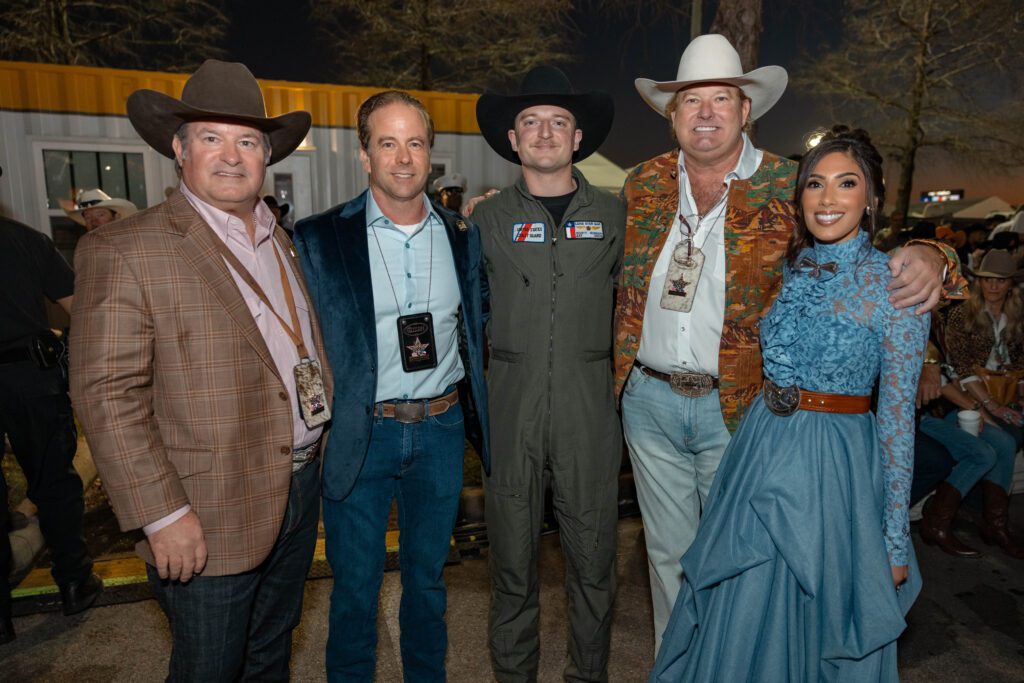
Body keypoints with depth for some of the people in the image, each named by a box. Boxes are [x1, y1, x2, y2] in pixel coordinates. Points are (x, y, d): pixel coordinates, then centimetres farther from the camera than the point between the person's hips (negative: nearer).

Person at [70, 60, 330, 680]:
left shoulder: (284, 242, 9)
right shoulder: (125, 251, -12)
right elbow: (107, 394, -16)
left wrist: (324, 452, 11)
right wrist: (161, 515, -18)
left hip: (301, 487, 6)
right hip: (209, 519, -6)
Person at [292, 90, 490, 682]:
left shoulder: (463, 234, 2)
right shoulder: (319, 239, -7)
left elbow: (478, 315, 15)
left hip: (441, 429, 3)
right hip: (360, 433, -2)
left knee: (429, 577, 20)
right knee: (356, 588, 12)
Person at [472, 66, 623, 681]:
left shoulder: (614, 216, 8)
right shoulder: (488, 220, 6)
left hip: (590, 410, 1)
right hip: (510, 407, 0)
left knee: (593, 556, 10)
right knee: (513, 558, 11)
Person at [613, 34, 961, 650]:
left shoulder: (789, 188, -4)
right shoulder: (642, 186, 4)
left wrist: (929, 257, -20)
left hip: (735, 406, -2)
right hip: (648, 398, 3)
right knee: (668, 552, 19)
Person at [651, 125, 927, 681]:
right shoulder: (788, 269, 4)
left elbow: (897, 413, -8)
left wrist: (895, 538, -5)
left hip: (836, 467, -4)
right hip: (761, 451, 5)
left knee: (823, 621, 13)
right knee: (739, 622, 17)